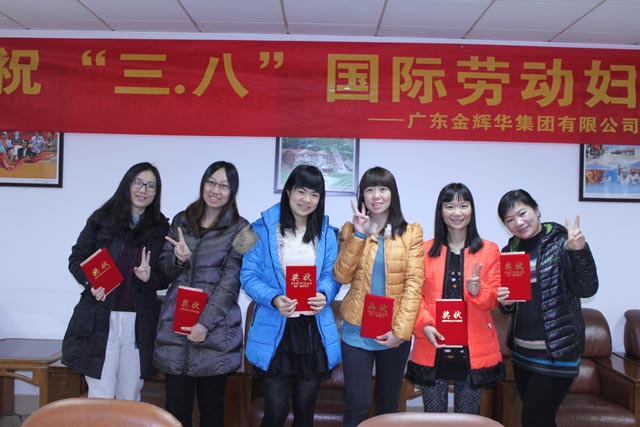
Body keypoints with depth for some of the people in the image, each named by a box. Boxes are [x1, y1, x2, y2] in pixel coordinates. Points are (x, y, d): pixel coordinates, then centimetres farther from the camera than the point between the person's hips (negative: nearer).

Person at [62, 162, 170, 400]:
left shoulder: (161, 228, 7)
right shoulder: (103, 218, 4)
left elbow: (166, 277, 9)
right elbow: (76, 258, 8)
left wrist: (150, 277, -12)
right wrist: (90, 282, -10)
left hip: (139, 323, 1)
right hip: (99, 319, -1)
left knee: (130, 398, 11)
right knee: (100, 398, 2)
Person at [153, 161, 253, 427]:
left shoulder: (239, 229, -2)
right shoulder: (181, 220, 10)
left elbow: (230, 281, -8)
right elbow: (164, 268, 12)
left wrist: (205, 323, -14)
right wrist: (178, 258, -11)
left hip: (215, 327, -3)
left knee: (211, 404, 9)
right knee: (176, 404, 7)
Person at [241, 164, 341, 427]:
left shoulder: (326, 234, 7)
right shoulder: (263, 229, -3)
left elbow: (331, 275, 4)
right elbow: (249, 275, -6)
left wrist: (324, 295, -18)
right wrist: (273, 299, -23)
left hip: (314, 330, 3)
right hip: (275, 331, -3)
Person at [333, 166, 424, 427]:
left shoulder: (411, 232, -1)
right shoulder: (351, 229, 3)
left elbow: (413, 284, -7)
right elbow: (341, 276, -9)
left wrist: (400, 330, -14)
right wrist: (359, 235, -16)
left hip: (395, 333, 0)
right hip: (357, 331, 0)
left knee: (388, 402, 16)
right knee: (357, 405, 2)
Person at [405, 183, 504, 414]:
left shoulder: (489, 250, 4)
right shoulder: (426, 250, 4)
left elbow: (494, 299, 2)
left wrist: (477, 291, -19)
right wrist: (424, 324, -12)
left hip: (474, 349, 0)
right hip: (432, 346, 0)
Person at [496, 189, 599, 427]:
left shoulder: (562, 243, -9)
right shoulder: (510, 251, 7)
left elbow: (586, 290, -17)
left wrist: (580, 251, -30)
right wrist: (505, 302, -9)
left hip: (557, 350, -5)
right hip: (522, 351, 6)